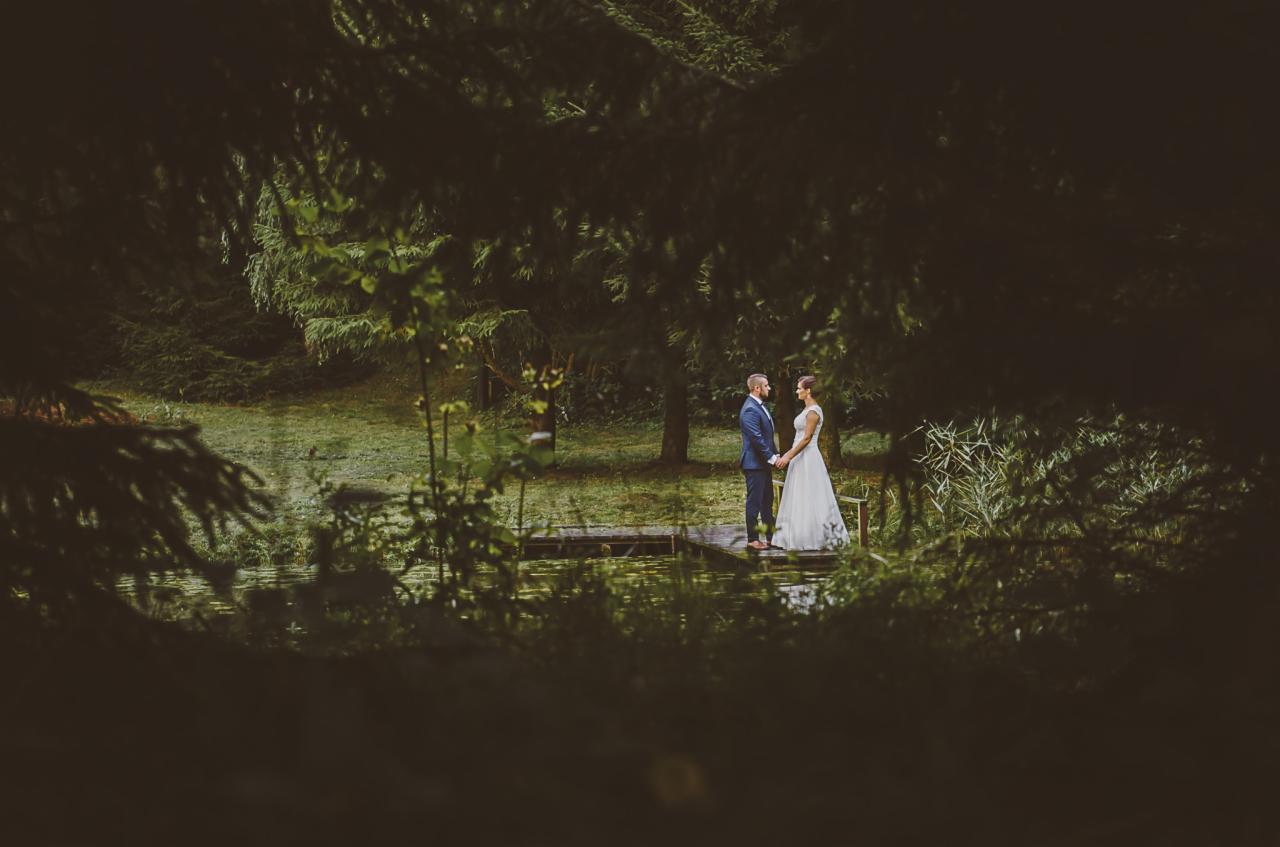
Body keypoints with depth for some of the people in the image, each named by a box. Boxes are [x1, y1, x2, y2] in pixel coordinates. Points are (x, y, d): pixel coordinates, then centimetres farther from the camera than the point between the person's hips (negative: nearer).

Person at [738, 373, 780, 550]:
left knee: (767, 501, 13)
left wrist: (775, 455, 12)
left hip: (764, 463, 10)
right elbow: (756, 438, -23)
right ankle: (752, 539, 2)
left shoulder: (759, 406, 14)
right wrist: (772, 457, -18)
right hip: (754, 463, -10)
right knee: (754, 501, -3)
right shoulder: (750, 410, -18)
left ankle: (770, 537, 19)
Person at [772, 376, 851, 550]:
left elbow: (807, 439, -20)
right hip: (801, 458, 10)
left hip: (808, 459, -10)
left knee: (808, 499, -5)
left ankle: (811, 538, -1)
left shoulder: (813, 411, -16)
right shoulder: (807, 409, 14)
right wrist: (788, 453, 19)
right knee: (800, 500, 11)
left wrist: (789, 456, -19)